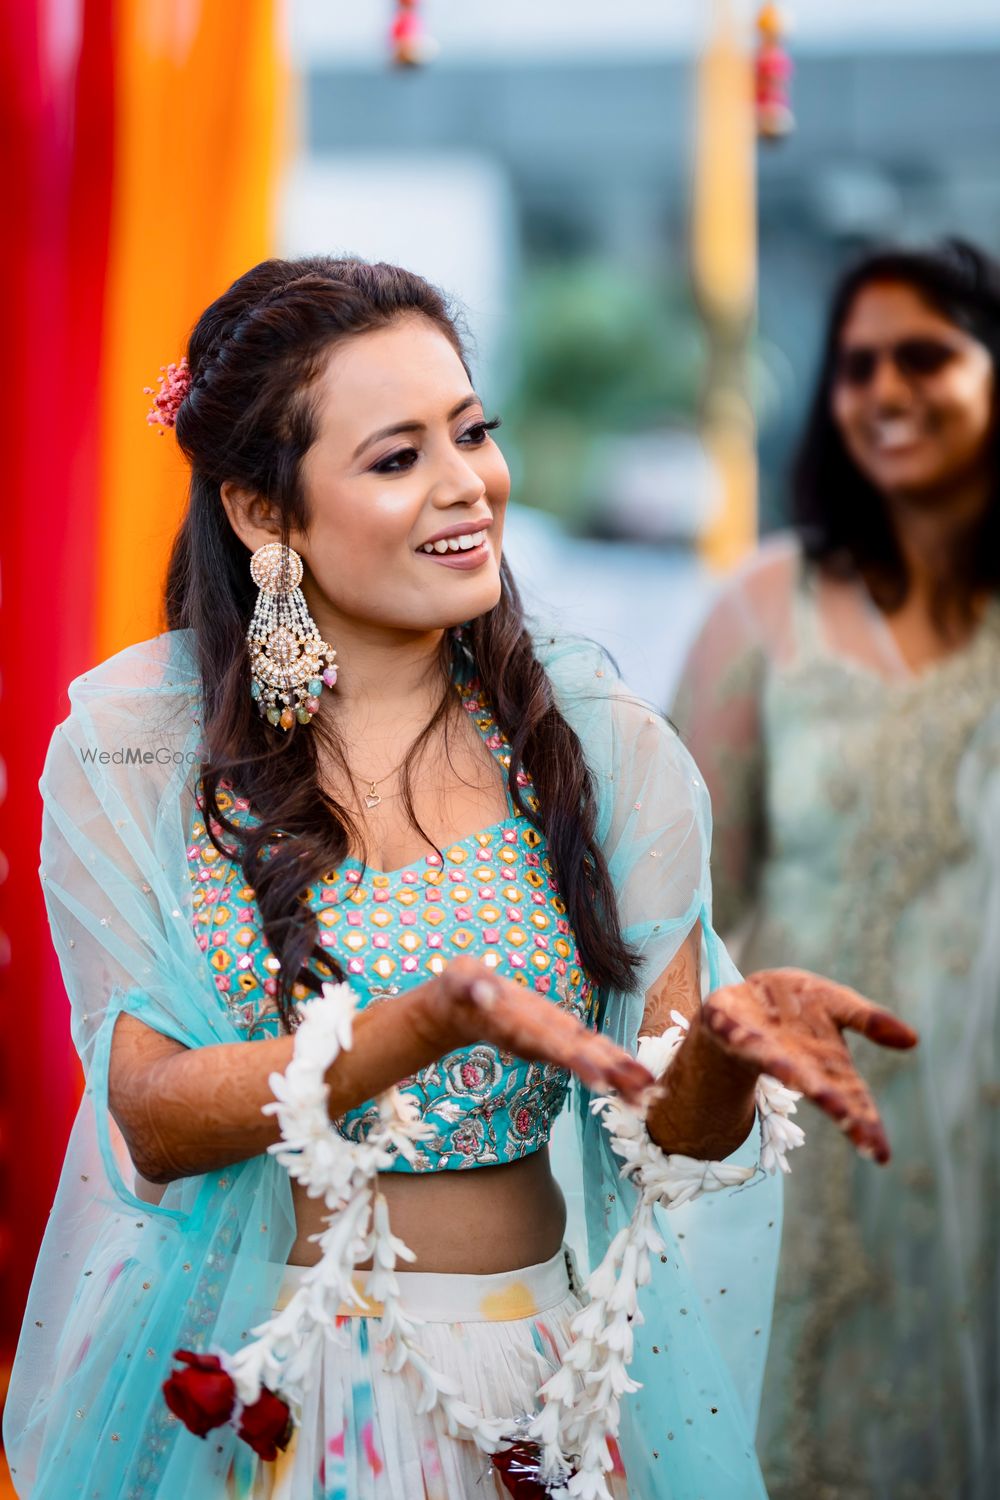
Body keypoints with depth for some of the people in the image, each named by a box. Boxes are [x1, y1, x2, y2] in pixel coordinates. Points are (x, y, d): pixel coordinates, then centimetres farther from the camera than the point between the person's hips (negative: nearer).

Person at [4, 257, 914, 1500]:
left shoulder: (596, 743, -4)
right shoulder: (133, 750, -9)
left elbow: (676, 1132, -5)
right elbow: (149, 1120, -15)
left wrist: (729, 1043, -27)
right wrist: (437, 1023, -29)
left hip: (529, 1388, 2)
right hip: (240, 1393, -1)